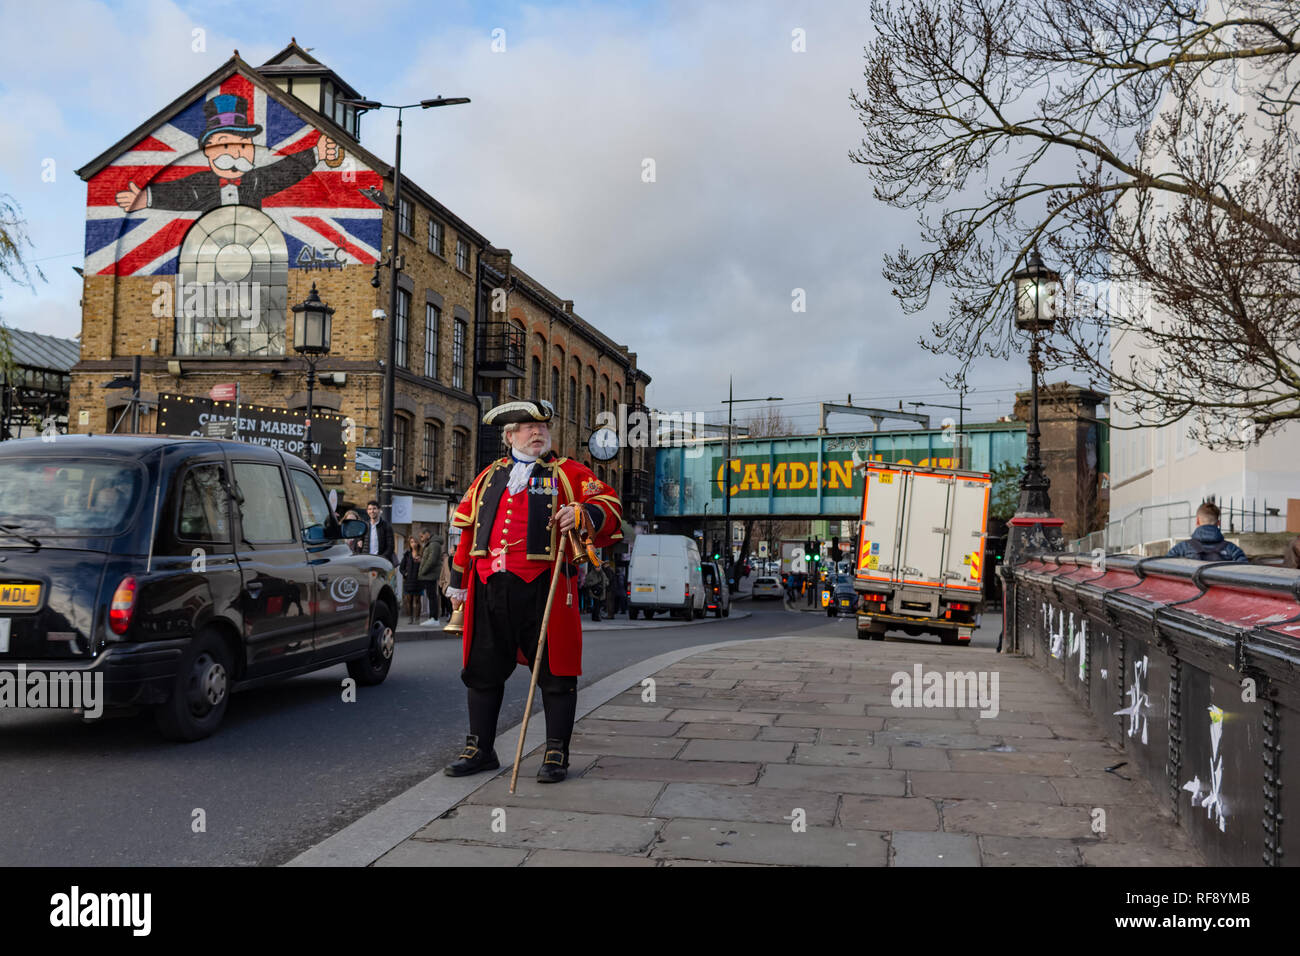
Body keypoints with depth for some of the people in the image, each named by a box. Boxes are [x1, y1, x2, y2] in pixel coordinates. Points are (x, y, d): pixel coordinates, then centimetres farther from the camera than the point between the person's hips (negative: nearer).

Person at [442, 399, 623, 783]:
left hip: (544, 589, -3)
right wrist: (458, 581, 18)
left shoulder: (569, 473, 7)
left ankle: (556, 755, 11)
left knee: (555, 672, 0)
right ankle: (479, 749, 23)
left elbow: (609, 506, -3)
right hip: (489, 589, 4)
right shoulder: (489, 477, 18)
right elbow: (467, 529, 21)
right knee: (482, 670, 10)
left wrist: (583, 514, -24)